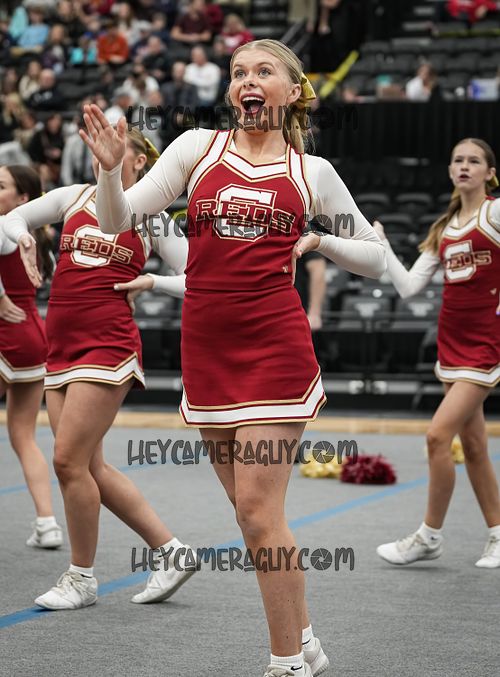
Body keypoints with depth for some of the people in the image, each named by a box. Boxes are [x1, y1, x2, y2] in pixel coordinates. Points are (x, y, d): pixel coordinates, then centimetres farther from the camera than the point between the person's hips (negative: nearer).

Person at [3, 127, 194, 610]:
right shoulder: (75, 197, 14)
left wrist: (150, 281, -9)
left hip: (107, 344, -6)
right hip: (61, 347, 6)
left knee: (69, 460, -9)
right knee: (89, 467, 6)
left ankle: (81, 578, 6)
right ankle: (171, 550, 17)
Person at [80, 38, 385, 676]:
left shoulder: (312, 172, 5)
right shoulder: (199, 147, 6)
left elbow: (375, 259, 13)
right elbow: (117, 220, -1)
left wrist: (319, 240, -5)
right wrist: (109, 168, -19)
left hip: (276, 346, -3)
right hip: (207, 347, 3)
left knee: (257, 509, -9)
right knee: (251, 510, 11)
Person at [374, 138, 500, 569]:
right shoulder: (443, 229, 12)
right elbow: (410, 286, 9)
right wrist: (381, 243, 6)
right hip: (452, 343, 7)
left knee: (438, 436, -12)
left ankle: (430, 537, 0)